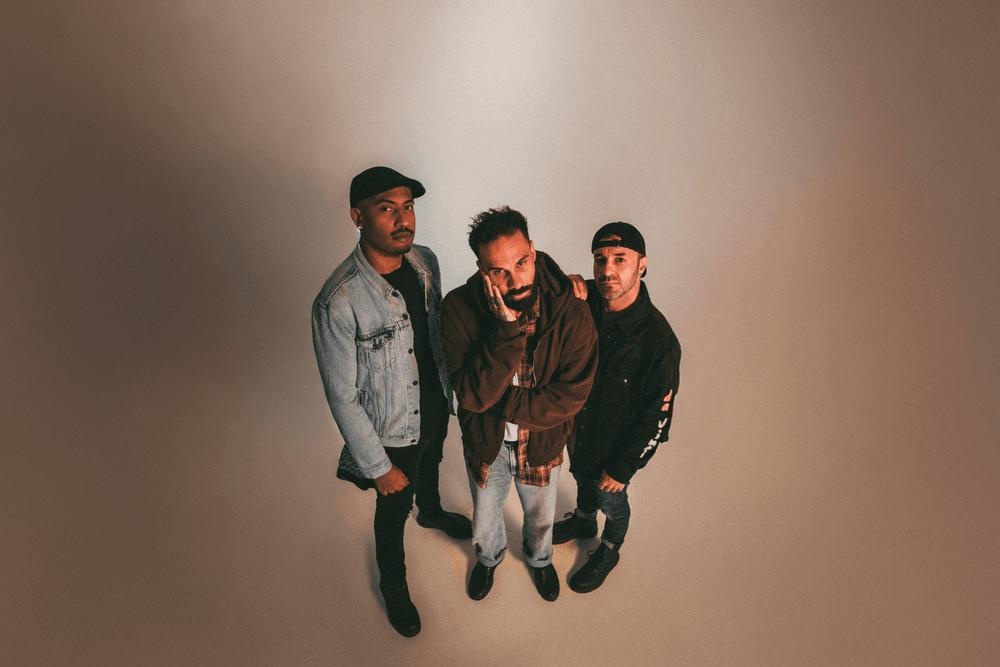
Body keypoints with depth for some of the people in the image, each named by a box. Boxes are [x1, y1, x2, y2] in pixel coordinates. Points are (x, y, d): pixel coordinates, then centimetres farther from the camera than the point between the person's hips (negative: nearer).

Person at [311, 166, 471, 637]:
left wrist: (450, 390, 13)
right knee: (393, 509, 20)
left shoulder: (425, 262, -14)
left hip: (436, 404, 6)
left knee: (430, 466, 35)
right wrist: (377, 466, -16)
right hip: (392, 427, -5)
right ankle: (393, 585, 51)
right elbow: (342, 397, -24)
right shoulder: (338, 303, -34)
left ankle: (431, 512, 70)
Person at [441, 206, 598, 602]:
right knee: (485, 519, 28)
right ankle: (488, 557, 63)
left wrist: (502, 403, -27)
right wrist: (507, 329, -41)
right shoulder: (460, 308, -27)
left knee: (541, 516, 29)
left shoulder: (570, 310, -27)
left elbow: (571, 394, -24)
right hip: (485, 441, 0)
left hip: (542, 441, 0)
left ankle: (539, 558, 63)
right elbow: (472, 395, -31)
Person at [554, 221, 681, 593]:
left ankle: (609, 551, 56)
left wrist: (624, 467, -14)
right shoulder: (583, 300, -22)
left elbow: (657, 416, -23)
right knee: (582, 478, 33)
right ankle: (583, 521, 65)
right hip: (575, 424, 4)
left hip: (615, 442, -4)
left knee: (610, 500, 24)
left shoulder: (659, 339, -33)